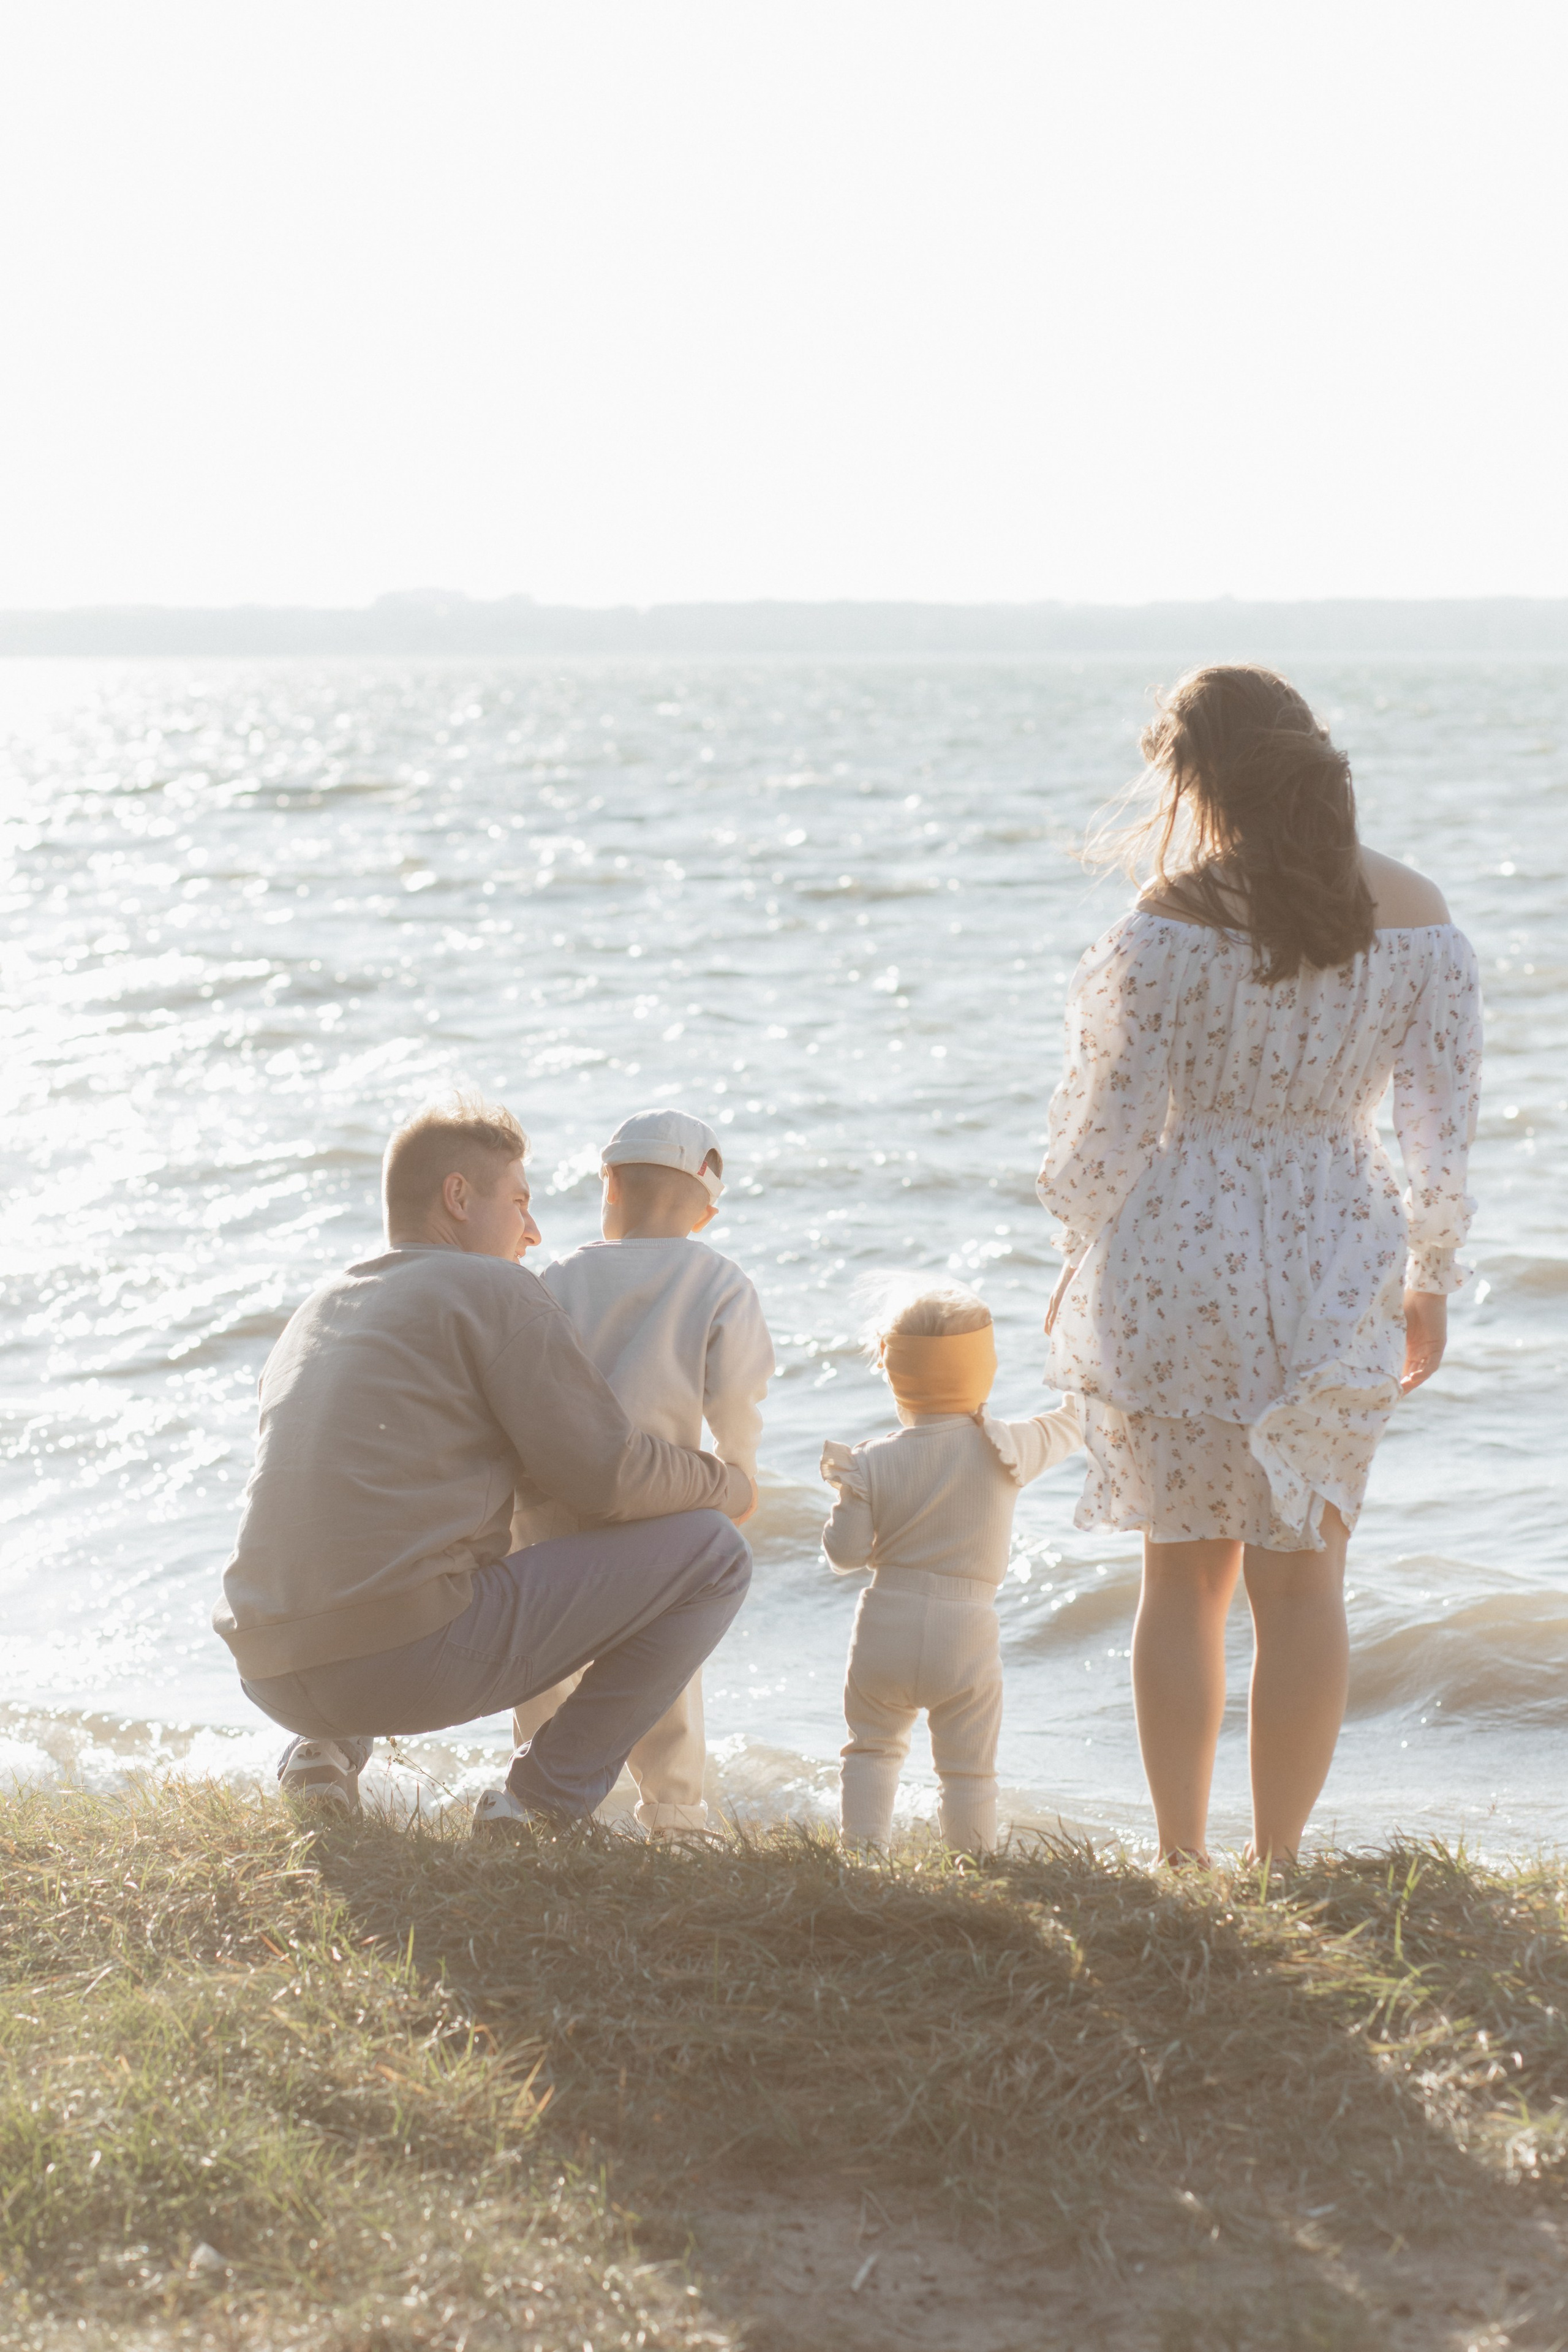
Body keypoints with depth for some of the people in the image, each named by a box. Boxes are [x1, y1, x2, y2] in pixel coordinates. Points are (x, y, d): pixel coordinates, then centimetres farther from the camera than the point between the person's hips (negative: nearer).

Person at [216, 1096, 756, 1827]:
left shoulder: (317, 1309, 23)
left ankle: (327, 1752, 17)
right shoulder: (496, 1290, 1)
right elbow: (609, 1474, -3)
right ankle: (544, 1802, 1)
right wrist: (725, 1485, 16)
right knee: (710, 1550, 2)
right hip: (416, 1659, -8)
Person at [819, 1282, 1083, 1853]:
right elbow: (1059, 1433, 16)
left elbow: (847, 1553, -4)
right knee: (969, 1771, 7)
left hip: (885, 1633, 1)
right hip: (966, 1639, -1)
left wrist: (847, 1493, 14)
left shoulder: (874, 1463, -5)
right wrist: (1084, 1401, 37)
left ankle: (862, 1845, 13)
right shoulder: (1004, 1451, -4)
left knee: (871, 1748, 20)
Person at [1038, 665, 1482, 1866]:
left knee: (1187, 1574, 10)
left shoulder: (1174, 921, -12)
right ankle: (1279, 1860, 12)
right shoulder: (1420, 918, -1)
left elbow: (1110, 1122, -8)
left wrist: (1083, 1253, 9)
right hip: (1338, 1269, 2)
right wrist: (1431, 1279, 15)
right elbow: (1448, 1124, 3)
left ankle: (1183, 1862, 15)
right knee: (1303, 1579, 10)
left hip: (1181, 1250, -2)